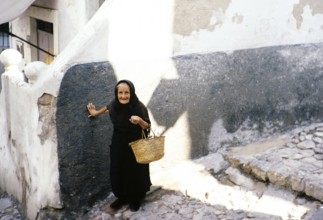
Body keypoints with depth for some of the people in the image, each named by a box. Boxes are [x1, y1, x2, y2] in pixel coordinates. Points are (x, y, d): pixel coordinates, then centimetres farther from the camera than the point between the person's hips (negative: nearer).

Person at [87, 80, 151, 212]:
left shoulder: (139, 107, -24)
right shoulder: (114, 105, -12)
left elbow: (148, 127, -19)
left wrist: (140, 121, -38)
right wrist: (96, 112, 23)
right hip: (118, 145, 4)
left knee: (135, 172, 9)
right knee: (118, 171, 13)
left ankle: (136, 198, 31)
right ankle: (122, 197, 34)